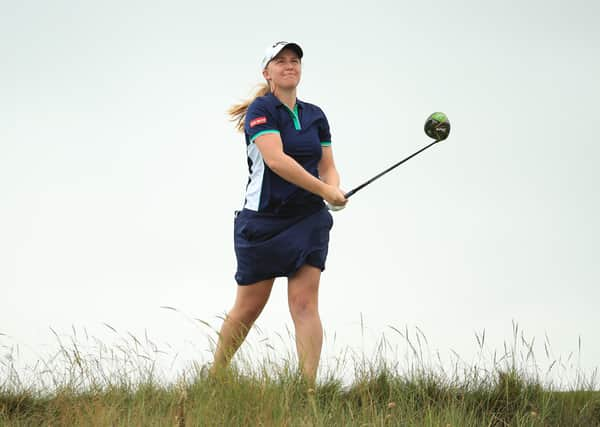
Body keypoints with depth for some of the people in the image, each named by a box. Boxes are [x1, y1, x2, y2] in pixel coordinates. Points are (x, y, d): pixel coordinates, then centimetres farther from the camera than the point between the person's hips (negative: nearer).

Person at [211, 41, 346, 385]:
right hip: (264, 219, -4)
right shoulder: (260, 110, -6)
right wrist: (324, 190, -21)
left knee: (305, 302, -8)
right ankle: (214, 377, 23)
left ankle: (309, 386, -13)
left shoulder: (315, 115, 12)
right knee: (249, 307, 4)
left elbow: (328, 167, 15)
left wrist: (334, 189, -9)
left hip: (309, 218, 4)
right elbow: (276, 159, -19)